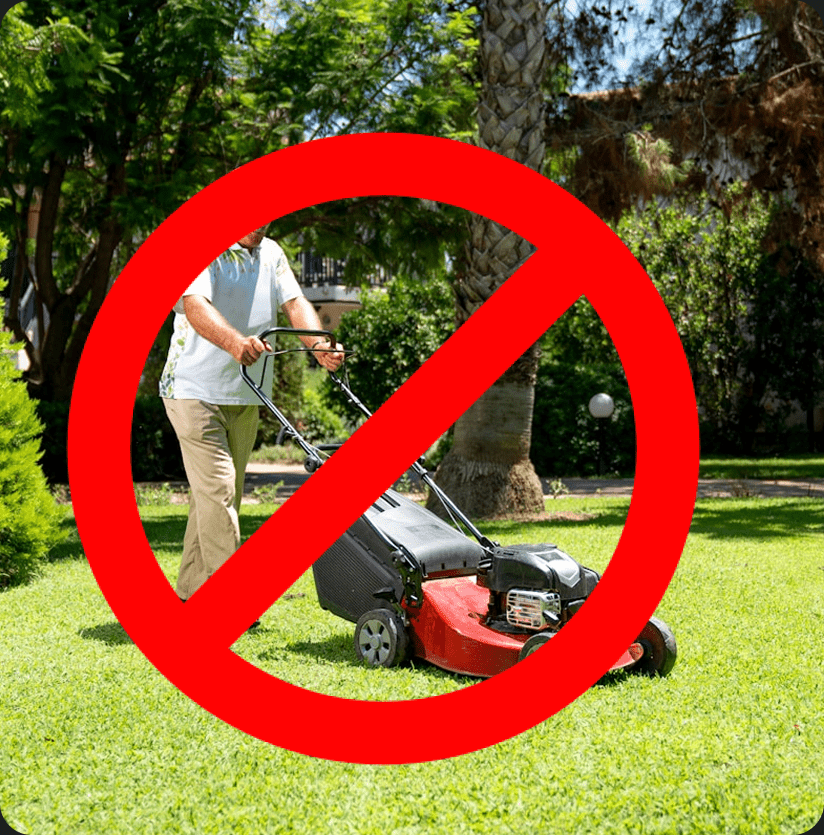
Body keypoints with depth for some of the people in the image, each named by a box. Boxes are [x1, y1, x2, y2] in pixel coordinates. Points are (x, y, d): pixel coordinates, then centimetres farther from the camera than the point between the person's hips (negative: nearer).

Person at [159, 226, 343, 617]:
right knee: (217, 490, -15)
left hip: (244, 399, 8)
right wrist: (234, 342, -51)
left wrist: (319, 346, -23)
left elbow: (294, 303, -2)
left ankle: (191, 594, 23)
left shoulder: (271, 254, 9)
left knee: (224, 495, 12)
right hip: (195, 391, -7)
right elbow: (195, 305, -31)